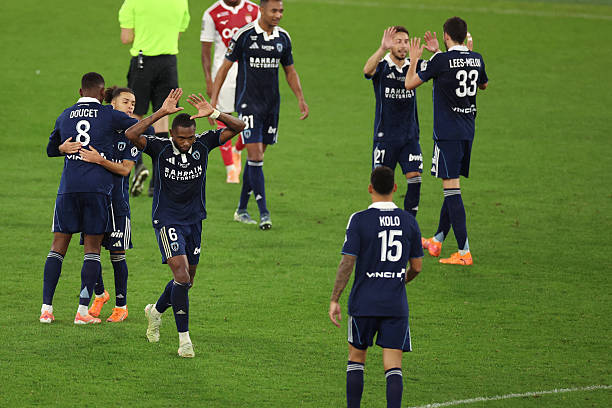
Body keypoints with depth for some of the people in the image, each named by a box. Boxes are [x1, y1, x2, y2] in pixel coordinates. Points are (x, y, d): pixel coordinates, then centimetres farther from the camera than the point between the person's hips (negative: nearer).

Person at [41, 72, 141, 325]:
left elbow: (51, 150, 28)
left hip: (68, 187, 2)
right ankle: (83, 311, -3)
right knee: (92, 248, 3)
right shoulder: (109, 115, 4)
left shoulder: (65, 116, 15)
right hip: (97, 187, -2)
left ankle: (46, 308, 2)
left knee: (58, 245, 8)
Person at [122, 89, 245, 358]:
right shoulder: (160, 148, -14)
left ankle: (156, 311, 42)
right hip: (167, 221, -5)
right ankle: (184, 338, -13)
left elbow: (238, 127, -10)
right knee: (182, 275, -18)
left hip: (194, 219, 5)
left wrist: (213, 113, -26)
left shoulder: (203, 144, -6)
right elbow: (131, 135, -31)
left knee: (187, 279, 13)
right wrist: (161, 113, -35)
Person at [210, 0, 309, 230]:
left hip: (271, 104, 5)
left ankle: (242, 209, 21)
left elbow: (290, 71, 18)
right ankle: (263, 213, -14)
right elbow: (225, 67, -3)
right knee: (255, 156, -12)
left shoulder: (283, 38, 6)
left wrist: (301, 99, 8)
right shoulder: (244, 35, -10)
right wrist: (213, 99, -8)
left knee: (257, 156, 10)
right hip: (248, 103, -5)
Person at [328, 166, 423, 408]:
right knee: (393, 367, 0)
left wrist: (334, 300, -4)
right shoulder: (409, 222, 1)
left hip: (364, 302, -2)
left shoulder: (359, 220, -8)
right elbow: (416, 266, 8)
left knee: (356, 358, 16)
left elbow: (347, 263, -11)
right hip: (396, 305, 2)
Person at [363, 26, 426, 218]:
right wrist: (382, 49, -47)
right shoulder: (381, 66, -6)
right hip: (385, 136, -3)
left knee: (415, 179, -6)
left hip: (410, 136, 3)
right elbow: (368, 70, -29)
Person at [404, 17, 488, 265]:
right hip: (468, 131, 7)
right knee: (452, 187, 18)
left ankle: (464, 252, -12)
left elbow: (410, 84, -6)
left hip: (448, 132, -7)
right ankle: (437, 240, 31)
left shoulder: (442, 60, -14)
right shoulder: (476, 59, 5)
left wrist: (414, 59, 10)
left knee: (451, 188, -7)